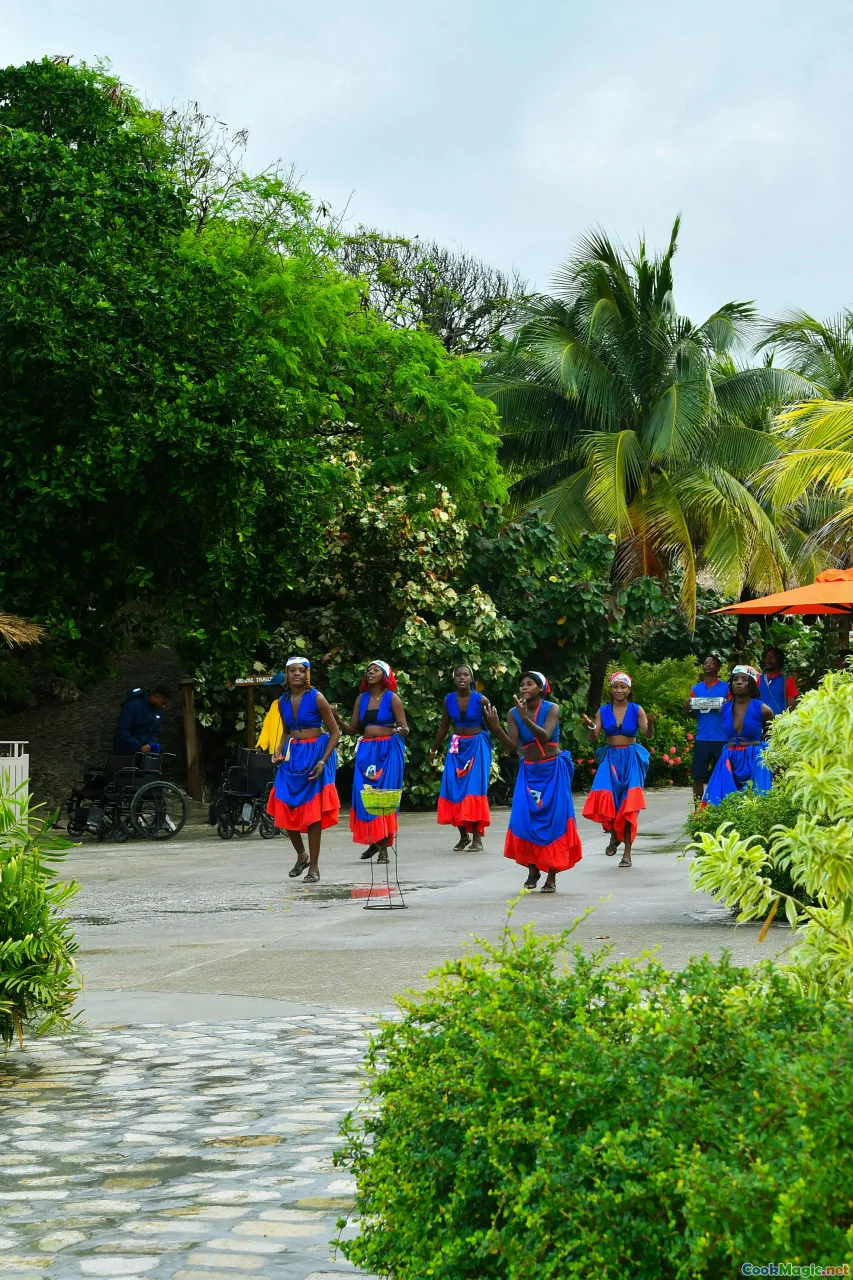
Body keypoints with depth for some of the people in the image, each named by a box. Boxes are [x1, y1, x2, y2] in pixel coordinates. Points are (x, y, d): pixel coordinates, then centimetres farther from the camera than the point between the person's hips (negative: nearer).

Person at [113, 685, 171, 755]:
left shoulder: (158, 710, 3)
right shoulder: (133, 705, -17)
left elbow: (155, 733, 10)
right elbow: (122, 731, -22)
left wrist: (151, 745, -13)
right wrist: (139, 747, -28)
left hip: (143, 753, 5)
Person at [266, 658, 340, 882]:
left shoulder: (316, 698, -10)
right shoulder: (283, 701, 5)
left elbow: (334, 733, -7)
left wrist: (323, 761, -17)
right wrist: (279, 750, 1)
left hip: (314, 754, -5)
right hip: (292, 756, 5)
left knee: (313, 812, -4)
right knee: (285, 810, 0)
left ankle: (314, 866, 5)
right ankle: (301, 855, 22)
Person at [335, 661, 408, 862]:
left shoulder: (392, 698, -1)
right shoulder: (362, 698, 11)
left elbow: (404, 728, -4)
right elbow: (352, 729, 10)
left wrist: (401, 731, -27)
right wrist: (337, 719, -6)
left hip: (388, 750, -4)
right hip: (366, 751, 4)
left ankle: (384, 846, -2)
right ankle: (373, 840, 9)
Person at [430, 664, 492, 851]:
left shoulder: (480, 700, -8)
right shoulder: (448, 700, 2)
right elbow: (443, 728, 14)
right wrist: (434, 749, 19)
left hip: (476, 747, -4)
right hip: (457, 748, 4)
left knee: (474, 789, -9)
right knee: (454, 789, -1)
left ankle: (477, 838, -5)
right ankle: (463, 835, 10)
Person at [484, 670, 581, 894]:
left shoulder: (551, 709, -10)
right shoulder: (513, 713, -2)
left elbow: (545, 736, -25)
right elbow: (513, 747, -9)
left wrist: (525, 718, -38)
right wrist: (495, 728, -25)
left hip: (552, 770, -3)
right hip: (529, 772, 3)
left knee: (553, 820, -5)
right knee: (525, 818, -8)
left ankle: (551, 876, -2)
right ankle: (532, 869, 7)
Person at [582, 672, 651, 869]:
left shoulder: (637, 710, 0)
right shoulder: (603, 711, 5)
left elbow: (647, 734, -12)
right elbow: (594, 739, 1)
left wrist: (650, 724, -33)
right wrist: (590, 727, -19)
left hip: (630, 758, -1)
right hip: (610, 758, 1)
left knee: (629, 803, -7)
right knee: (605, 797, -18)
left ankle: (627, 853, -2)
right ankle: (614, 835, 12)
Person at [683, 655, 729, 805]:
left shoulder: (726, 688, 3)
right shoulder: (696, 689, 12)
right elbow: (691, 713, 12)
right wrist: (686, 709, -10)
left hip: (722, 740, -2)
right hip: (702, 739, 2)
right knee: (697, 777, 1)